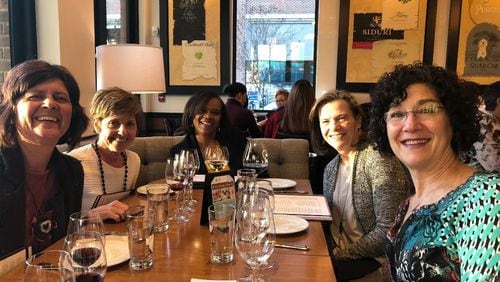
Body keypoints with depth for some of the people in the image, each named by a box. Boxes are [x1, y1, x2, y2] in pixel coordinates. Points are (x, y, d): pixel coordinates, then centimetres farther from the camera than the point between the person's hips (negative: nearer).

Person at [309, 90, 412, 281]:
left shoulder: (377, 159, -17)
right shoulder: (331, 168, 6)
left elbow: (388, 231, -21)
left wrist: (342, 253, -15)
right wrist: (329, 250, -7)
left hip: (375, 262, -6)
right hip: (339, 254, 6)